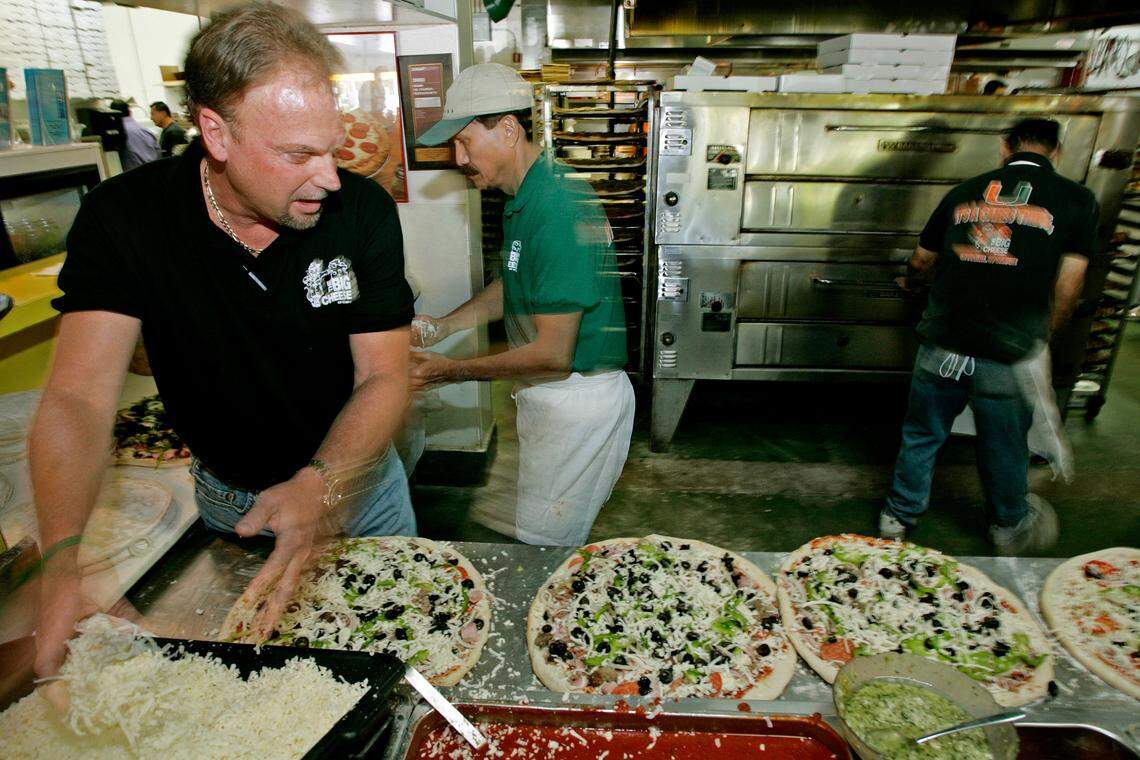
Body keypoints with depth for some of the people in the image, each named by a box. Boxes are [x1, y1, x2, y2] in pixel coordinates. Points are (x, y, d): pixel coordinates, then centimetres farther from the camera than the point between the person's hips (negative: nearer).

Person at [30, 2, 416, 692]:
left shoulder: (363, 210, -19)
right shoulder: (124, 220, -19)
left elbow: (384, 377, -20)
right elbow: (80, 397, -24)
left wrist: (321, 482, -37)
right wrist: (66, 553, -40)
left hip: (356, 477, 1)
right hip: (227, 498, 0)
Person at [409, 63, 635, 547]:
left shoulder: (558, 212, -25)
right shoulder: (522, 200, 7)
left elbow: (553, 355, -25)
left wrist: (450, 372, -16)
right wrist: (440, 327, 8)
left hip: (577, 399, -9)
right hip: (548, 396, 9)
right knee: (560, 546, 23)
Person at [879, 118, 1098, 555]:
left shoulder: (964, 192, 8)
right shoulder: (1076, 201, 2)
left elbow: (921, 263, 18)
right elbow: (1066, 292, -2)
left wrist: (911, 281, 41)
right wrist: (1039, 340, 15)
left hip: (942, 349, 1)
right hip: (1008, 359, -1)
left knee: (922, 436, 18)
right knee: (1005, 449, 20)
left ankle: (898, 518, 33)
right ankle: (1010, 528, 43)